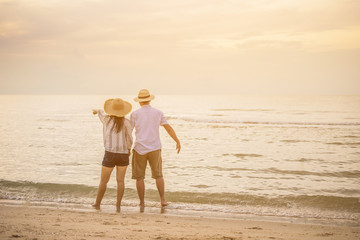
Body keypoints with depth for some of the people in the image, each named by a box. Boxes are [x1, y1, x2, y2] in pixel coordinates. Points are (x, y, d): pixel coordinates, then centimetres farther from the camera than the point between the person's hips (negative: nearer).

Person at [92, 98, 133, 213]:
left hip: (110, 154, -1)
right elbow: (130, 140, -8)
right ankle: (118, 206, 3)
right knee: (120, 181, 5)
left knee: (103, 180, 11)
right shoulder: (126, 122, -6)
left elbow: (101, 113, 23)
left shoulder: (107, 119, -2)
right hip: (123, 154, 1)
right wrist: (128, 150, 13)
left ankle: (97, 203, 23)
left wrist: (97, 110, 47)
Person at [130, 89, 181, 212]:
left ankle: (142, 204, 5)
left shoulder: (135, 114, -1)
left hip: (140, 149, -2)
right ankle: (163, 200, 7)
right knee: (158, 175, 15)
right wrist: (178, 142, 16)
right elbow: (169, 128, 7)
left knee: (139, 177, 6)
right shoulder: (158, 113, 4)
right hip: (154, 148, 2)